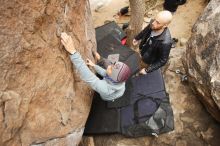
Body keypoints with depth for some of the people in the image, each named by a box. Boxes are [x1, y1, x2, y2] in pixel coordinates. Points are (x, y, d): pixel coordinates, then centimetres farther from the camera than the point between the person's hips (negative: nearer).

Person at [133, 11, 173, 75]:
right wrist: (137, 38, 15)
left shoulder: (165, 42, -43)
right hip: (143, 51, 5)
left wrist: (147, 70, -25)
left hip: (150, 61, -5)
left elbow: (162, 61, -29)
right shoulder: (153, 24, -27)